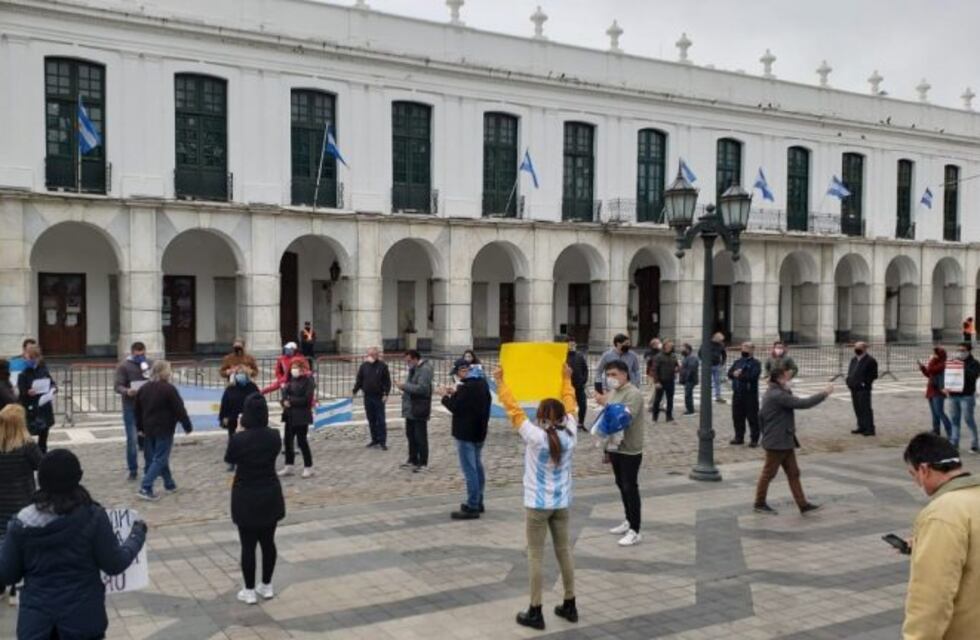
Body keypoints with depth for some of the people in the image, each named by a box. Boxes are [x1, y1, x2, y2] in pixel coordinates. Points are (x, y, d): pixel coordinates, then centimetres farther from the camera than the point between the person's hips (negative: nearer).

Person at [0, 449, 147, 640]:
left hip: (35, 618, 1)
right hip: (82, 617, -1)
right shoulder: (92, 517, -13)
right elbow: (115, 564, -7)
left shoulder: (22, 522, -6)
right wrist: (138, 534, 8)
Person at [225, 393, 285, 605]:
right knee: (268, 542, 15)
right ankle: (266, 586, 27)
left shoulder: (238, 439, -18)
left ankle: (249, 591, 15)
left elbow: (229, 459, 1)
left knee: (248, 545, 7)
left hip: (246, 497, -3)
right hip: (270, 495, 4)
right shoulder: (274, 436, -8)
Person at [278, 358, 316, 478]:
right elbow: (285, 393, 11)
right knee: (288, 440, 11)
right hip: (290, 415, 8)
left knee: (302, 441, -3)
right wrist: (285, 401, -11)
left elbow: (307, 399, -18)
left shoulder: (308, 381, -11)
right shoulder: (291, 380, 13)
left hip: (301, 416, -8)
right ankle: (288, 467, 22)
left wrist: (291, 401, -16)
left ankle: (308, 467, 8)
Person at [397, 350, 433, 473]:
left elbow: (422, 388, -25)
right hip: (410, 408, 9)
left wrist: (404, 386, -20)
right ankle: (413, 460, 27)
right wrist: (404, 389, 2)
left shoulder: (425, 369, -16)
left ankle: (423, 463, 7)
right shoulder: (413, 369, 13)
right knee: (410, 435, 16)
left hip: (419, 409, -9)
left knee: (420, 437, -2)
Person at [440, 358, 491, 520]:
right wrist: (456, 394, 11)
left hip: (466, 433, -10)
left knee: (469, 470, -6)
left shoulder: (467, 386, -22)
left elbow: (455, 408, -19)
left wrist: (445, 396, -4)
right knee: (477, 467, 17)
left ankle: (472, 508, -3)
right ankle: (478, 502, 26)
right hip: (479, 431, 10)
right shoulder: (482, 382, 9)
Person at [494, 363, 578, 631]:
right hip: (562, 503, 5)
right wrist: (566, 379, 21)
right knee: (564, 551, 16)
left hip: (537, 504, -4)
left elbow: (514, 410, -12)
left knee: (536, 556, 3)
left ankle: (535, 612, 8)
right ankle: (570, 605, 25)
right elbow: (570, 407, 9)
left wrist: (501, 382, -4)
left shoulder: (535, 436, -18)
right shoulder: (569, 434, -7)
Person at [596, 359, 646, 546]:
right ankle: (629, 521, 29)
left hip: (630, 450, -8)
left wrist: (606, 404, -31)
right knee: (621, 485, 16)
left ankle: (635, 531, 1)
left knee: (630, 488, -4)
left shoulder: (633, 394, -16)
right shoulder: (612, 392, 10)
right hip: (615, 447, 8)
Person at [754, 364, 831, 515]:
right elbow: (803, 403, -27)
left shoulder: (774, 393, 11)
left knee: (793, 473, 9)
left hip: (785, 441, 10)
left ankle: (803, 505, 12)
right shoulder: (777, 396, -23)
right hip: (777, 442, -10)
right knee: (768, 473, 3)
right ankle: (759, 504, 16)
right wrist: (824, 393, -18)